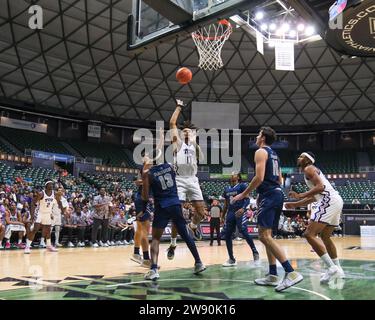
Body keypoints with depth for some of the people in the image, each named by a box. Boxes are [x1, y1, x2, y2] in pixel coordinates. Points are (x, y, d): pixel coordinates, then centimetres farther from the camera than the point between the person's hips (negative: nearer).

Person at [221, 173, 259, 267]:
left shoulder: (242, 185, -1)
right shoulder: (227, 189, 18)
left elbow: (247, 199, -8)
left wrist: (243, 208, -25)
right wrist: (223, 216, 19)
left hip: (239, 213, -6)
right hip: (230, 213, 6)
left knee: (244, 233, -14)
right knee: (227, 236, 2)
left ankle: (255, 252, 7)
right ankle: (232, 259, 10)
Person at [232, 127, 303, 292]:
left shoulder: (260, 152, -7)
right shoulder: (273, 154, 22)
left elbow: (259, 177, -19)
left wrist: (244, 194, -10)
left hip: (269, 196, -10)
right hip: (277, 194, 10)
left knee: (264, 235, -14)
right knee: (267, 235, 14)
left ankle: (291, 272, -21)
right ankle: (272, 275, 15)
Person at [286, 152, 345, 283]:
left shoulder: (308, 169, -1)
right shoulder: (312, 170, 29)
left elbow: (320, 187, -18)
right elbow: (313, 197, 34)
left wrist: (300, 195, -16)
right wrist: (295, 204, 33)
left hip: (329, 201, -10)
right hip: (335, 201, 10)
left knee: (310, 234, -13)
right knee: (325, 236, 23)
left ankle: (332, 268, -17)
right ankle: (338, 269, 26)